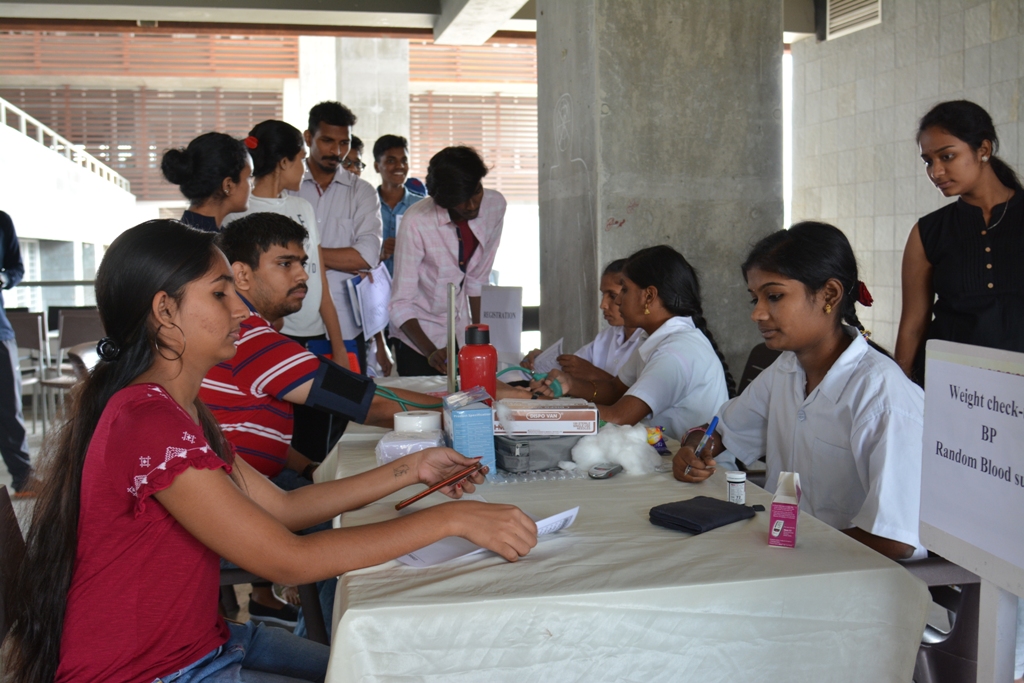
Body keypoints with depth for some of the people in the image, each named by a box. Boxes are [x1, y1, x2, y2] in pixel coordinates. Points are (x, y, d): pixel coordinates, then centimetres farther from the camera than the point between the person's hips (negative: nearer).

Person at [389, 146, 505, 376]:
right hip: (417, 332, -4)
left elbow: (478, 279, 0)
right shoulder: (416, 222, -25)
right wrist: (431, 352, -33)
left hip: (462, 333, 4)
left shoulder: (495, 205, -11)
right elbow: (401, 303, -22)